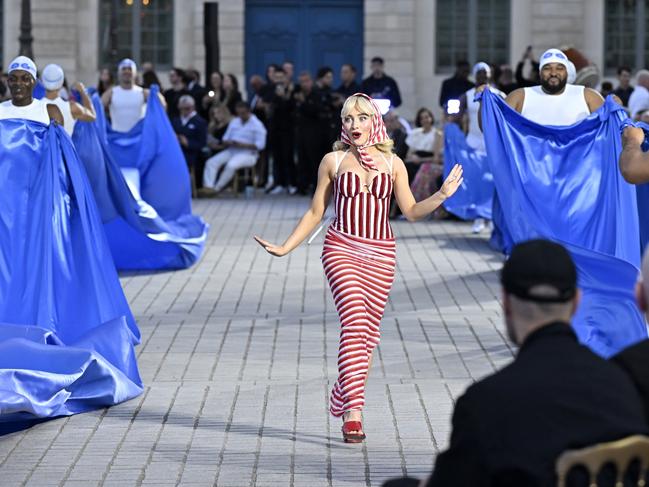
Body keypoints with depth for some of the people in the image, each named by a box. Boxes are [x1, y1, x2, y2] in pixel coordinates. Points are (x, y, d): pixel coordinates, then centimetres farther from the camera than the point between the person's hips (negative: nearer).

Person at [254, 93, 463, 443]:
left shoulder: (392, 164, 9)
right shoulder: (333, 161, 6)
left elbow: (412, 211, 8)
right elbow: (316, 212, 11)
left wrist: (442, 195, -8)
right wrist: (285, 248, 5)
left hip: (380, 256, 3)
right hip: (342, 249, -3)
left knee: (368, 332, 5)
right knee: (355, 321, -21)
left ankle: (342, 400, 23)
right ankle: (353, 412, -27)